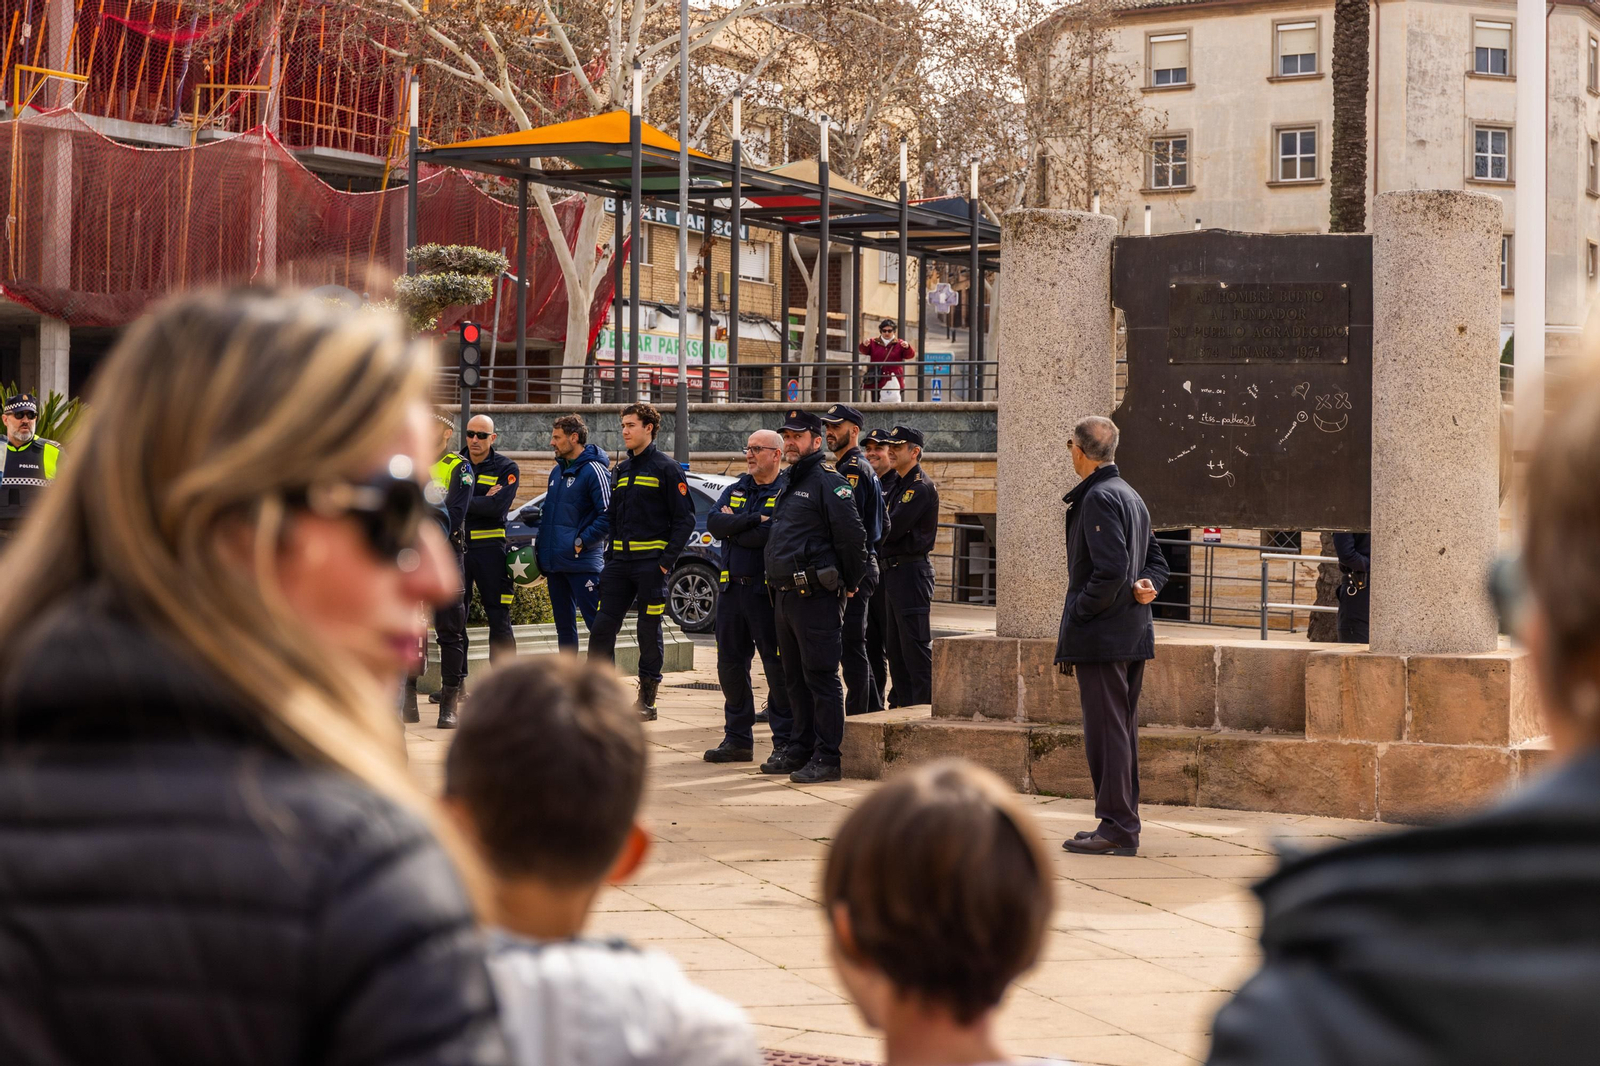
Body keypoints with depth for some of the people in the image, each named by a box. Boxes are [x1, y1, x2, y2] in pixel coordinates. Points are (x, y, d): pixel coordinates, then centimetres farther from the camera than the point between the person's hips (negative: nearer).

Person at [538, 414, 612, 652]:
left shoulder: (594, 470, -11)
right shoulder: (557, 471, 17)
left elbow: (609, 514, -17)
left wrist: (582, 541, -17)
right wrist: (542, 549, 16)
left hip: (582, 562, -9)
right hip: (554, 564, 9)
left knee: (596, 621, -9)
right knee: (564, 625, 13)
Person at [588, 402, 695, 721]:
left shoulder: (666, 469, -5)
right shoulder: (621, 471, 17)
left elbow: (684, 519, -8)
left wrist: (667, 560, -14)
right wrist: (610, 556, 10)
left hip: (651, 563, -6)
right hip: (620, 562, 6)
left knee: (649, 632, 0)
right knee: (602, 628, 0)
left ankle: (647, 700, 8)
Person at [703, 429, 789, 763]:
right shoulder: (735, 490, 15)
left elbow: (770, 536, -21)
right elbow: (713, 522, -2)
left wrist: (732, 529, -7)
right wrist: (753, 519, -14)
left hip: (767, 590, -7)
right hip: (732, 587, 7)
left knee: (777, 666, -3)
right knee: (731, 663, 10)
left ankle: (786, 741, 4)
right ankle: (738, 738, 19)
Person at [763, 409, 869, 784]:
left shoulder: (828, 481, -11)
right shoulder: (790, 482, 18)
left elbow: (853, 536, -16)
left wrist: (849, 583, -7)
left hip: (816, 596, -9)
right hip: (785, 594, 9)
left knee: (821, 676, -7)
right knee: (795, 677, 14)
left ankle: (827, 757, -5)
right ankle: (800, 748, 23)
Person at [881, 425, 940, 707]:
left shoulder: (921, 487, -14)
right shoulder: (898, 484, 17)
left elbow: (892, 529, -19)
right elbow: (887, 530, 16)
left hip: (911, 572, -10)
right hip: (893, 572, 10)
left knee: (915, 645, -7)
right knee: (894, 643, 13)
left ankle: (924, 703, -4)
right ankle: (901, 702, 20)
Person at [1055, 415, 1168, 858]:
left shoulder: (1098, 498, -15)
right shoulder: (1130, 495, 16)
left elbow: (1111, 570, -23)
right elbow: (1156, 560, 20)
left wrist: (1074, 619, -15)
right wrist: (1147, 585, 0)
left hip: (1101, 637, -10)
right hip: (1132, 634, 10)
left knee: (1105, 730, -6)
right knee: (1121, 729, 14)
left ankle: (1116, 829, -4)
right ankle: (1123, 823, 20)